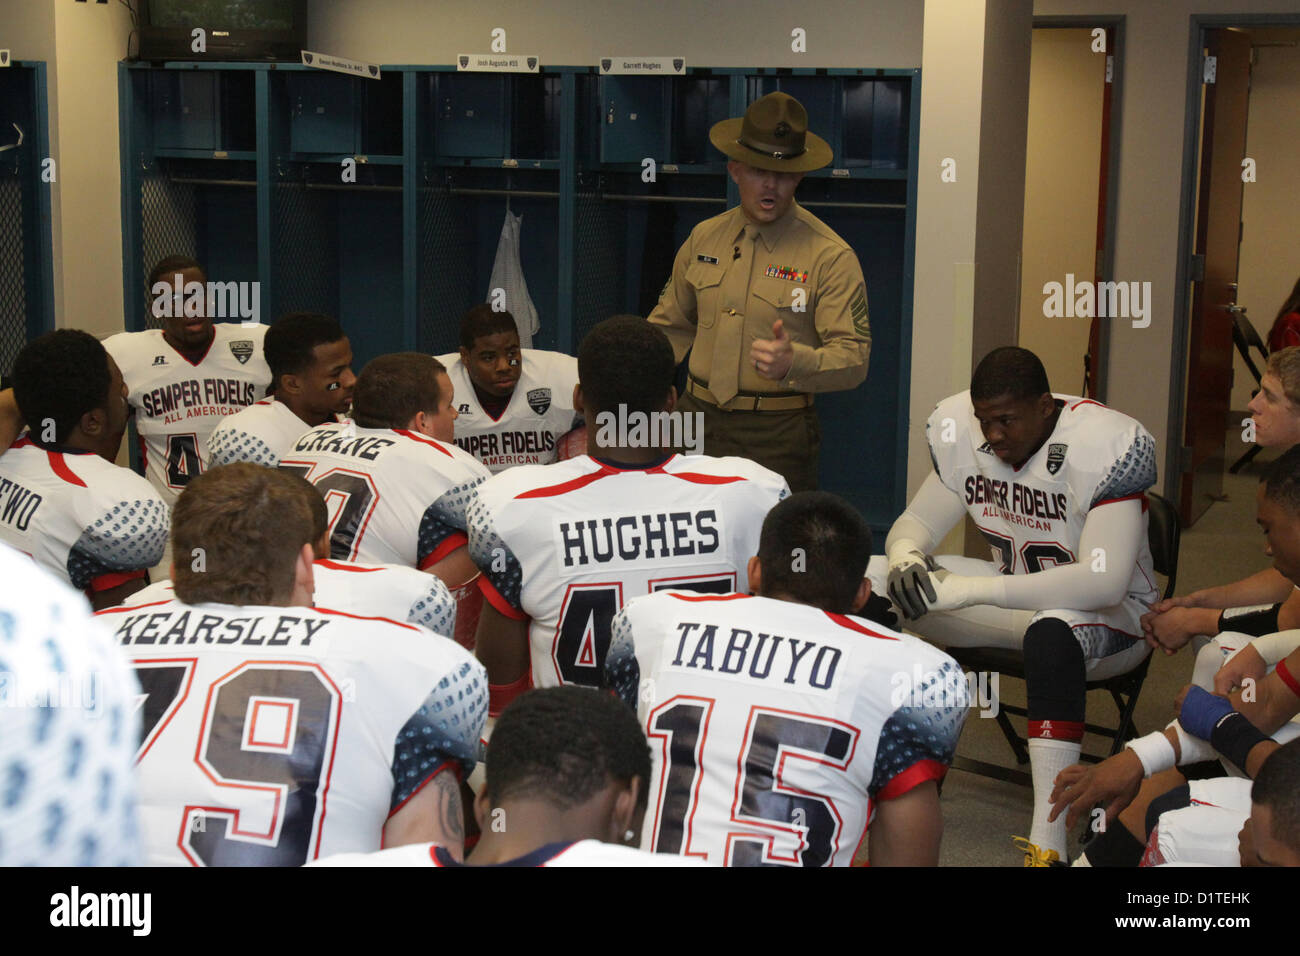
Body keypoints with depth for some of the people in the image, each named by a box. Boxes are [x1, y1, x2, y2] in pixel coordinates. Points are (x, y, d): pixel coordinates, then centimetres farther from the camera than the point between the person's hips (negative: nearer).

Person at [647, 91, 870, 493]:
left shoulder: (831, 256, -6)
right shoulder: (704, 238, 9)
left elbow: (854, 359, -11)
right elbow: (671, 325, 22)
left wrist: (794, 361, -30)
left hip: (777, 434, -4)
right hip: (698, 418, 4)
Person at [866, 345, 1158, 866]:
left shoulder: (1104, 445, -26)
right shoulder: (962, 431, -8)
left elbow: (1105, 581, -35)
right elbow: (917, 523, 2)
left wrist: (972, 589, -39)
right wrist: (904, 555, -26)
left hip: (1111, 615, -6)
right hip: (1014, 597, 6)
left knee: (1051, 632, -43)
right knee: (866, 580, -10)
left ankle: (1048, 843, -40)